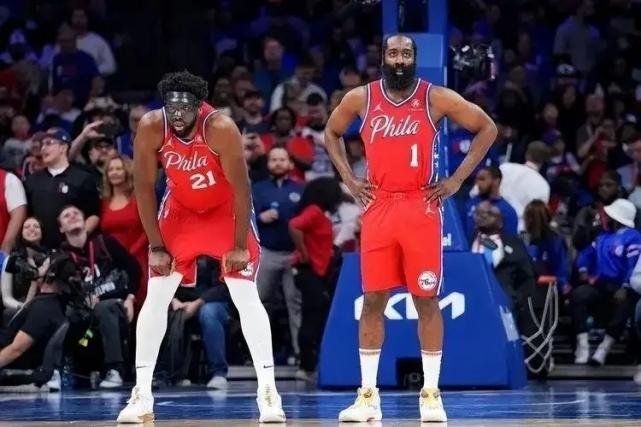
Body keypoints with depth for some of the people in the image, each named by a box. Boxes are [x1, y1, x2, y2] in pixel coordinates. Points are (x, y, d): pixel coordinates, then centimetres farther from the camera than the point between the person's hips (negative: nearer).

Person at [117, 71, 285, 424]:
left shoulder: (221, 129, -31)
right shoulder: (150, 128, -24)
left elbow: (241, 187, -23)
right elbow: (144, 188, -13)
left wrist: (240, 245, -20)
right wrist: (156, 246, -13)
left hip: (226, 209, -3)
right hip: (180, 210, 3)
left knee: (246, 296, -12)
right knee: (155, 298, -4)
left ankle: (268, 390, -9)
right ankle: (141, 395, 1)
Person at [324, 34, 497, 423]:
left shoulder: (437, 98, -4)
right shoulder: (361, 98, 3)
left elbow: (487, 129, 3)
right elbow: (331, 133, 21)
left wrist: (457, 179, -2)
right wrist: (348, 178, 9)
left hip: (422, 208, -2)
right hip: (378, 207, 2)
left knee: (427, 299, 1)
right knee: (373, 300, 2)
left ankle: (431, 394, 7)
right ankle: (368, 395, 7)